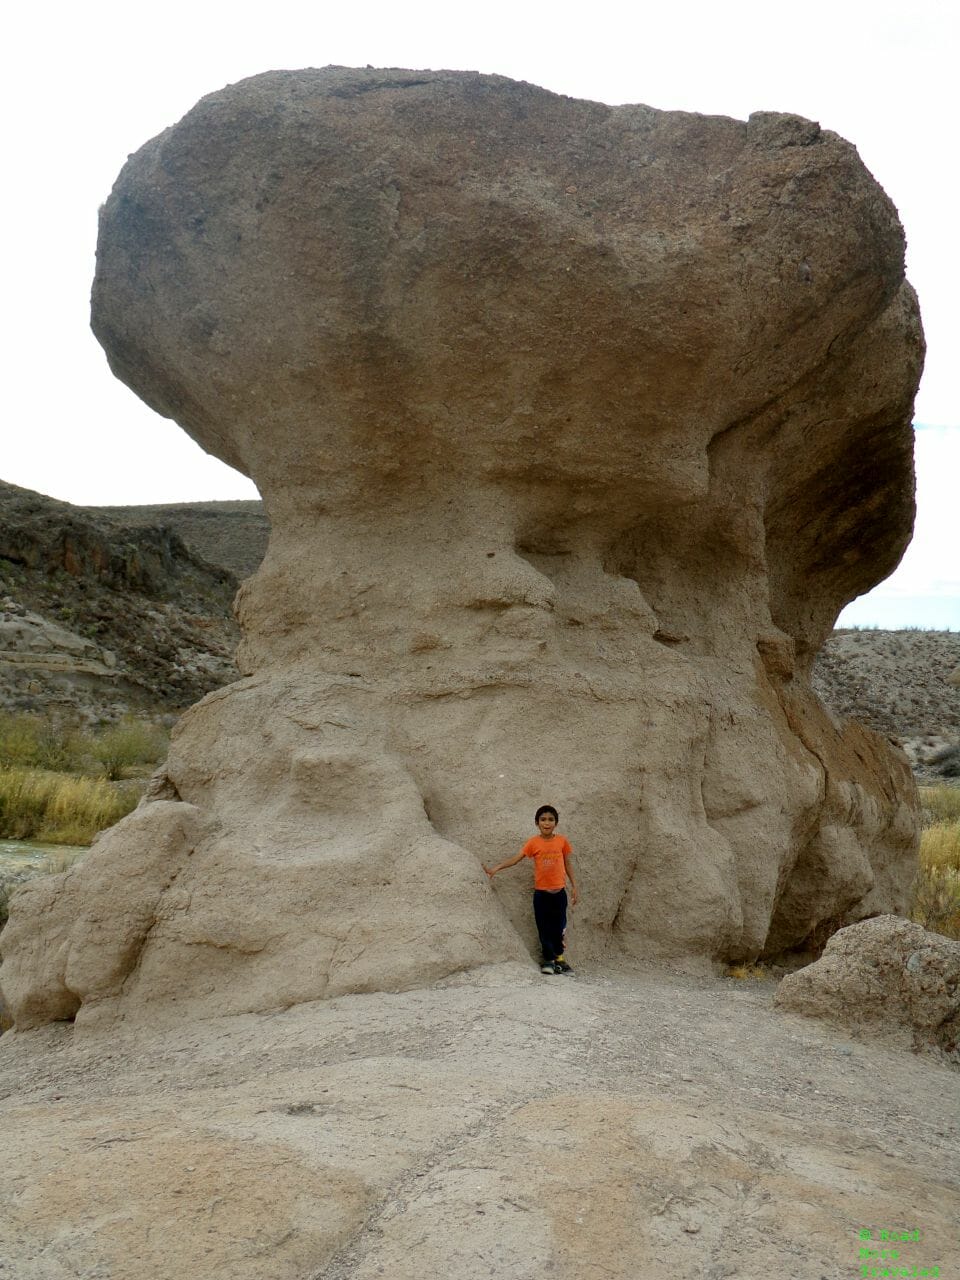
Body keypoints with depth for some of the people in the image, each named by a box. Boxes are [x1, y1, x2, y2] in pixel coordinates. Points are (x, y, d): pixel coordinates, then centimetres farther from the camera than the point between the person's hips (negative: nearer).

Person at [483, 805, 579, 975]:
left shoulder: (562, 841, -1)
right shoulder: (534, 842, -5)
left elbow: (568, 865, 8)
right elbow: (515, 859, -8)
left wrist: (574, 888, 9)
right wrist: (496, 868, -18)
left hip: (559, 892, 1)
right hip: (541, 892, -1)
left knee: (559, 927, 7)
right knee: (544, 928, 3)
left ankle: (558, 957, 23)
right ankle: (549, 960, 14)